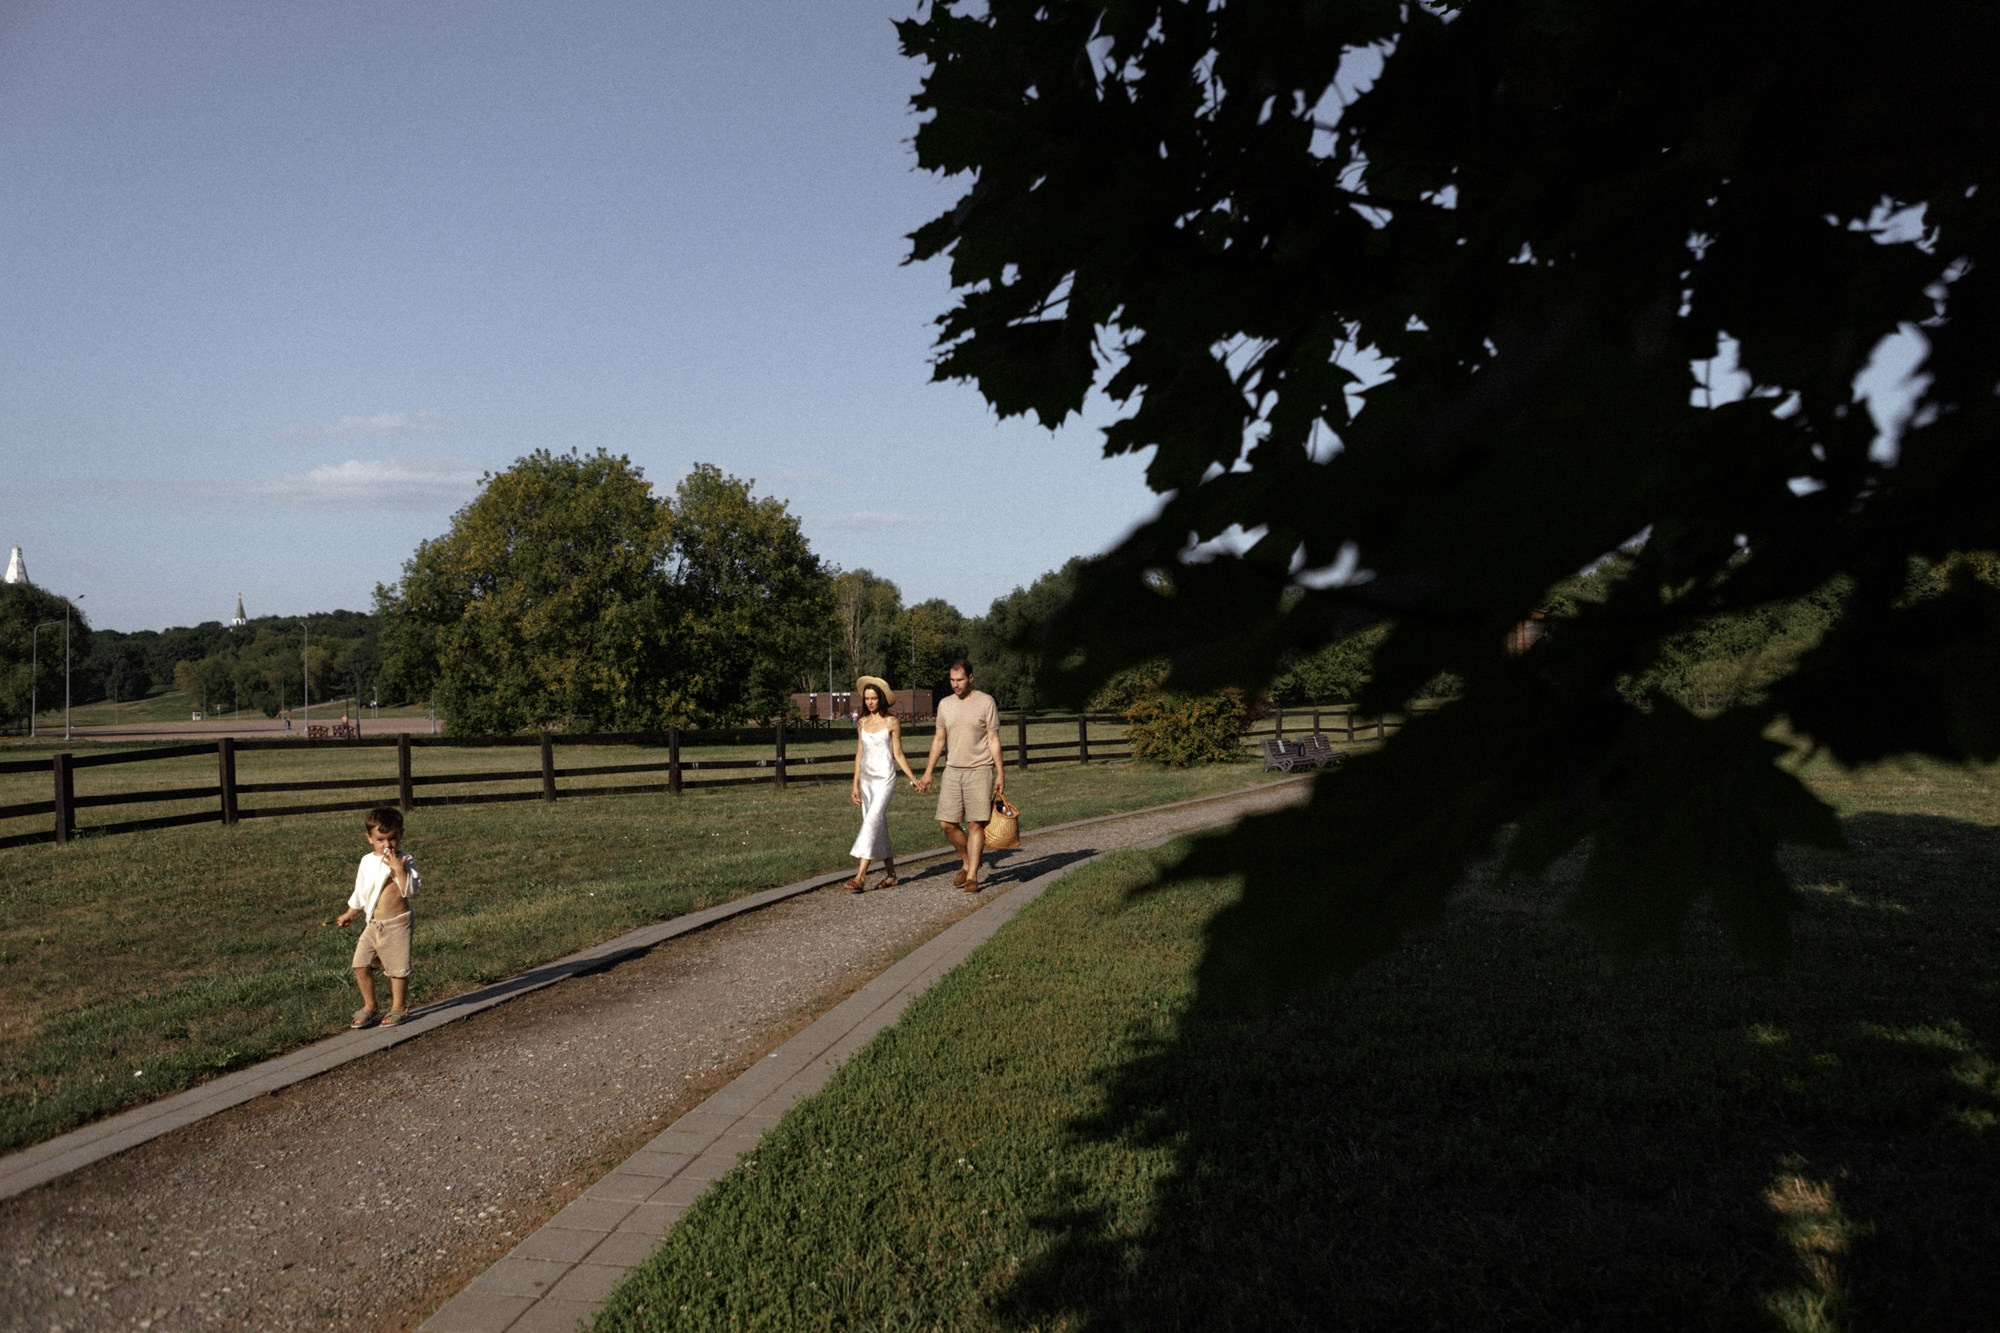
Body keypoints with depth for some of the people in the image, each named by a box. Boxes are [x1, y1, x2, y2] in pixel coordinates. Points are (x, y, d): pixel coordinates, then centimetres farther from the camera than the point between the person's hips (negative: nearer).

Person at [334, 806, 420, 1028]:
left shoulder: (405, 861, -10)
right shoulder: (367, 862, 6)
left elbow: (410, 891, -21)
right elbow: (360, 891, 21)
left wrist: (398, 869, -28)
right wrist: (350, 914, 28)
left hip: (396, 924, -5)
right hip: (373, 925, 6)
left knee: (397, 967, 1)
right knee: (360, 964, 4)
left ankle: (398, 1008, 15)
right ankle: (369, 1006, 19)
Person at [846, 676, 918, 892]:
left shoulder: (892, 722, -3)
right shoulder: (862, 723, 10)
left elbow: (898, 754, 0)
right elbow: (859, 754, 13)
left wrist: (913, 778, -7)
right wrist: (855, 784, 10)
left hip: (884, 779, -5)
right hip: (866, 779, 6)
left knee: (872, 822, -16)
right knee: (878, 827, 8)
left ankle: (861, 876, -21)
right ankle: (891, 874, 17)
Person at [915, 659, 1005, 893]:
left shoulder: (985, 702, -4)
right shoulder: (945, 705, 9)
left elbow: (994, 740, -3)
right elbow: (939, 739, 15)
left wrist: (1000, 773, -6)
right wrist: (928, 772, 12)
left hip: (979, 771, -4)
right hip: (952, 770, 4)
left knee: (976, 823, -5)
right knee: (947, 823, 0)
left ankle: (972, 876, 2)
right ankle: (968, 862, 22)